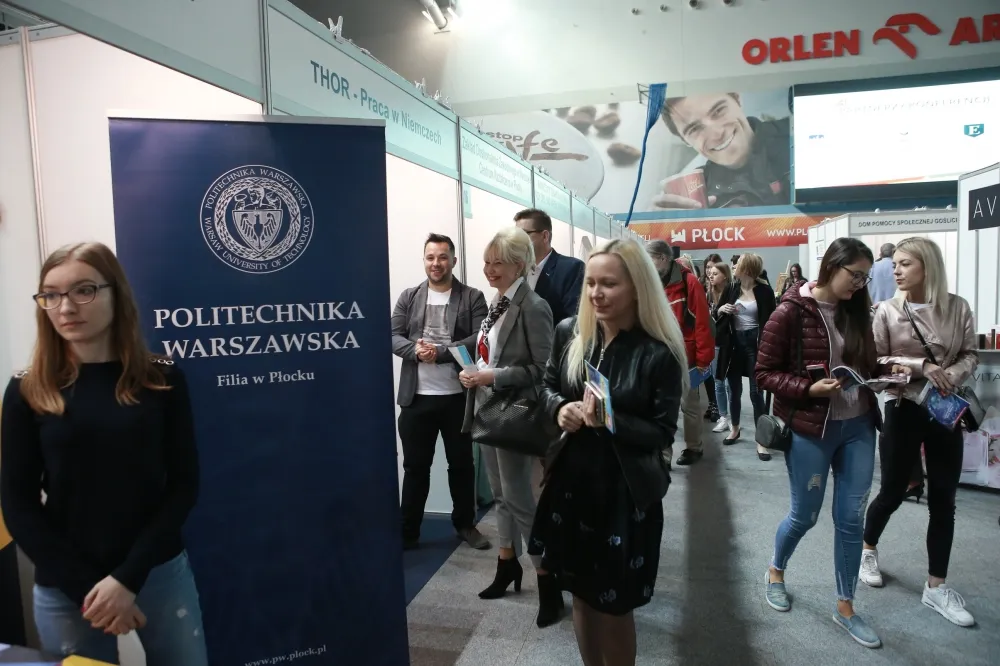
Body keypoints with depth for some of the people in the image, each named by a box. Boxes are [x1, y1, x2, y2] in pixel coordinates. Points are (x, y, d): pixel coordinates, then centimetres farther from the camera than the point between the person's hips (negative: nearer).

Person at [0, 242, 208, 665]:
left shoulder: (162, 380, -5)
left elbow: (183, 485, -5)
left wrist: (128, 577, -12)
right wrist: (86, 587, -9)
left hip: (162, 574, 0)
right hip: (65, 590, 0)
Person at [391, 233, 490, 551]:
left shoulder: (473, 297, 1)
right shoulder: (409, 297, 8)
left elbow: (481, 339, -11)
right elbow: (393, 337, 1)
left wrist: (441, 352, -20)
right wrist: (415, 350, -19)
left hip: (459, 396, -1)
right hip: (417, 397, 1)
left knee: (461, 463, 13)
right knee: (415, 466, 10)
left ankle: (465, 524, 30)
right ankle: (407, 530, 22)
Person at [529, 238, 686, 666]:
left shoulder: (659, 353, -15)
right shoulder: (569, 333, -3)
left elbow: (663, 432, -13)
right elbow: (547, 387, 9)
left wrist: (610, 421, -28)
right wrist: (560, 407, -13)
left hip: (626, 494, -4)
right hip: (571, 482, 4)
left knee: (614, 604, 14)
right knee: (581, 595, 21)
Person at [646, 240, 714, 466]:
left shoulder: (688, 282, -12)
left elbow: (702, 323, -13)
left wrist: (703, 358, -13)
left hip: (685, 357, -5)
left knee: (689, 404, 10)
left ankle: (694, 447, 27)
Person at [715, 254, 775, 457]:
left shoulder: (764, 291, -6)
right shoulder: (732, 289, 5)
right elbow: (718, 317, 12)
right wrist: (721, 309, -11)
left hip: (754, 343, -4)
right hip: (734, 343, 4)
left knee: (756, 392, -3)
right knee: (734, 389, 13)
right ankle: (734, 429, 32)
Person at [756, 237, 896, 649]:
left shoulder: (856, 311, 5)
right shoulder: (791, 312, -13)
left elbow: (865, 365, 14)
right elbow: (764, 373, -12)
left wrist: (887, 372, -6)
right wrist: (809, 388, -23)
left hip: (858, 426, 5)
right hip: (809, 430, -5)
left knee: (851, 519, 11)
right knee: (804, 516, 10)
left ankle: (845, 608, 28)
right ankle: (775, 573, 39)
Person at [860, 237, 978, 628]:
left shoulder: (958, 308, -3)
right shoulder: (888, 311, -8)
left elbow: (970, 355, 2)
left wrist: (950, 376, -18)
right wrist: (920, 366, -21)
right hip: (904, 410, -2)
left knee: (943, 500, 8)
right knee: (892, 491, 10)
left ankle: (936, 587, 20)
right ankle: (868, 550, 37)